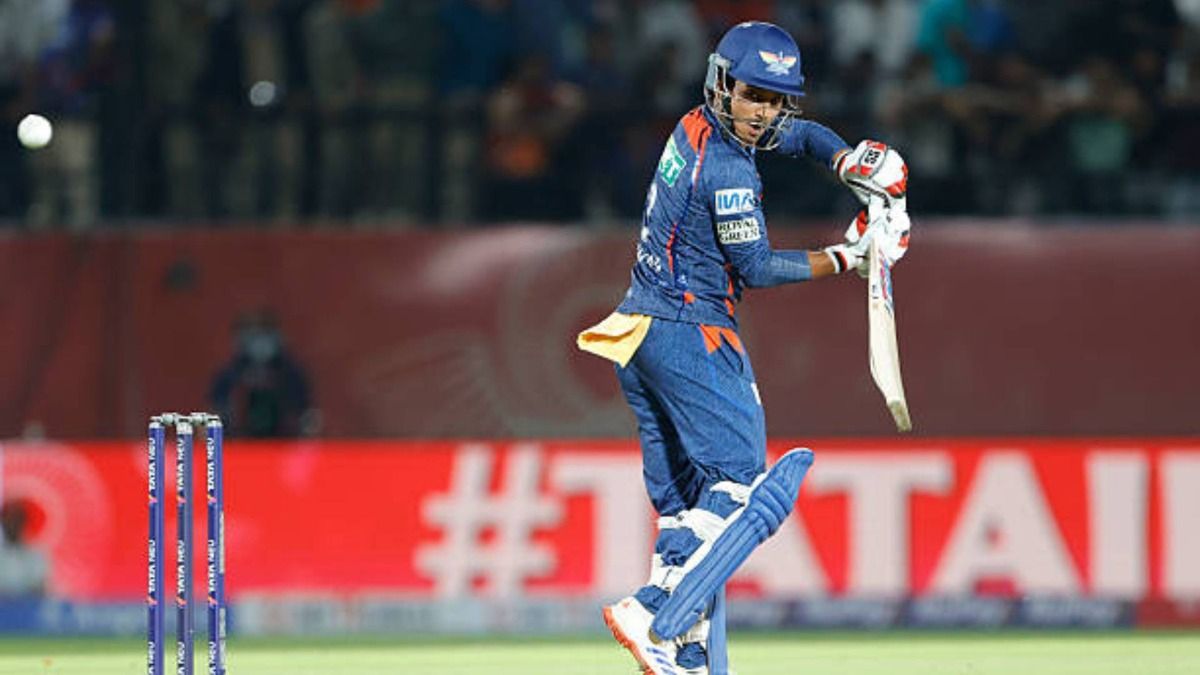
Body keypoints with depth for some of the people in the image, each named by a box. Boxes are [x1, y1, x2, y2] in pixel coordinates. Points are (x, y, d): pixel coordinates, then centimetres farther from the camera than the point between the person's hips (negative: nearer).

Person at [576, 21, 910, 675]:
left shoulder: (695, 129, 11)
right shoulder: (727, 170, -18)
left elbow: (801, 136, 24)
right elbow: (757, 269, -12)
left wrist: (855, 164, 6)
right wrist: (844, 258, -7)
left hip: (639, 333, 10)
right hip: (690, 335, -10)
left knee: (681, 508, 10)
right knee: (742, 484, -13)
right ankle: (656, 616, -26)